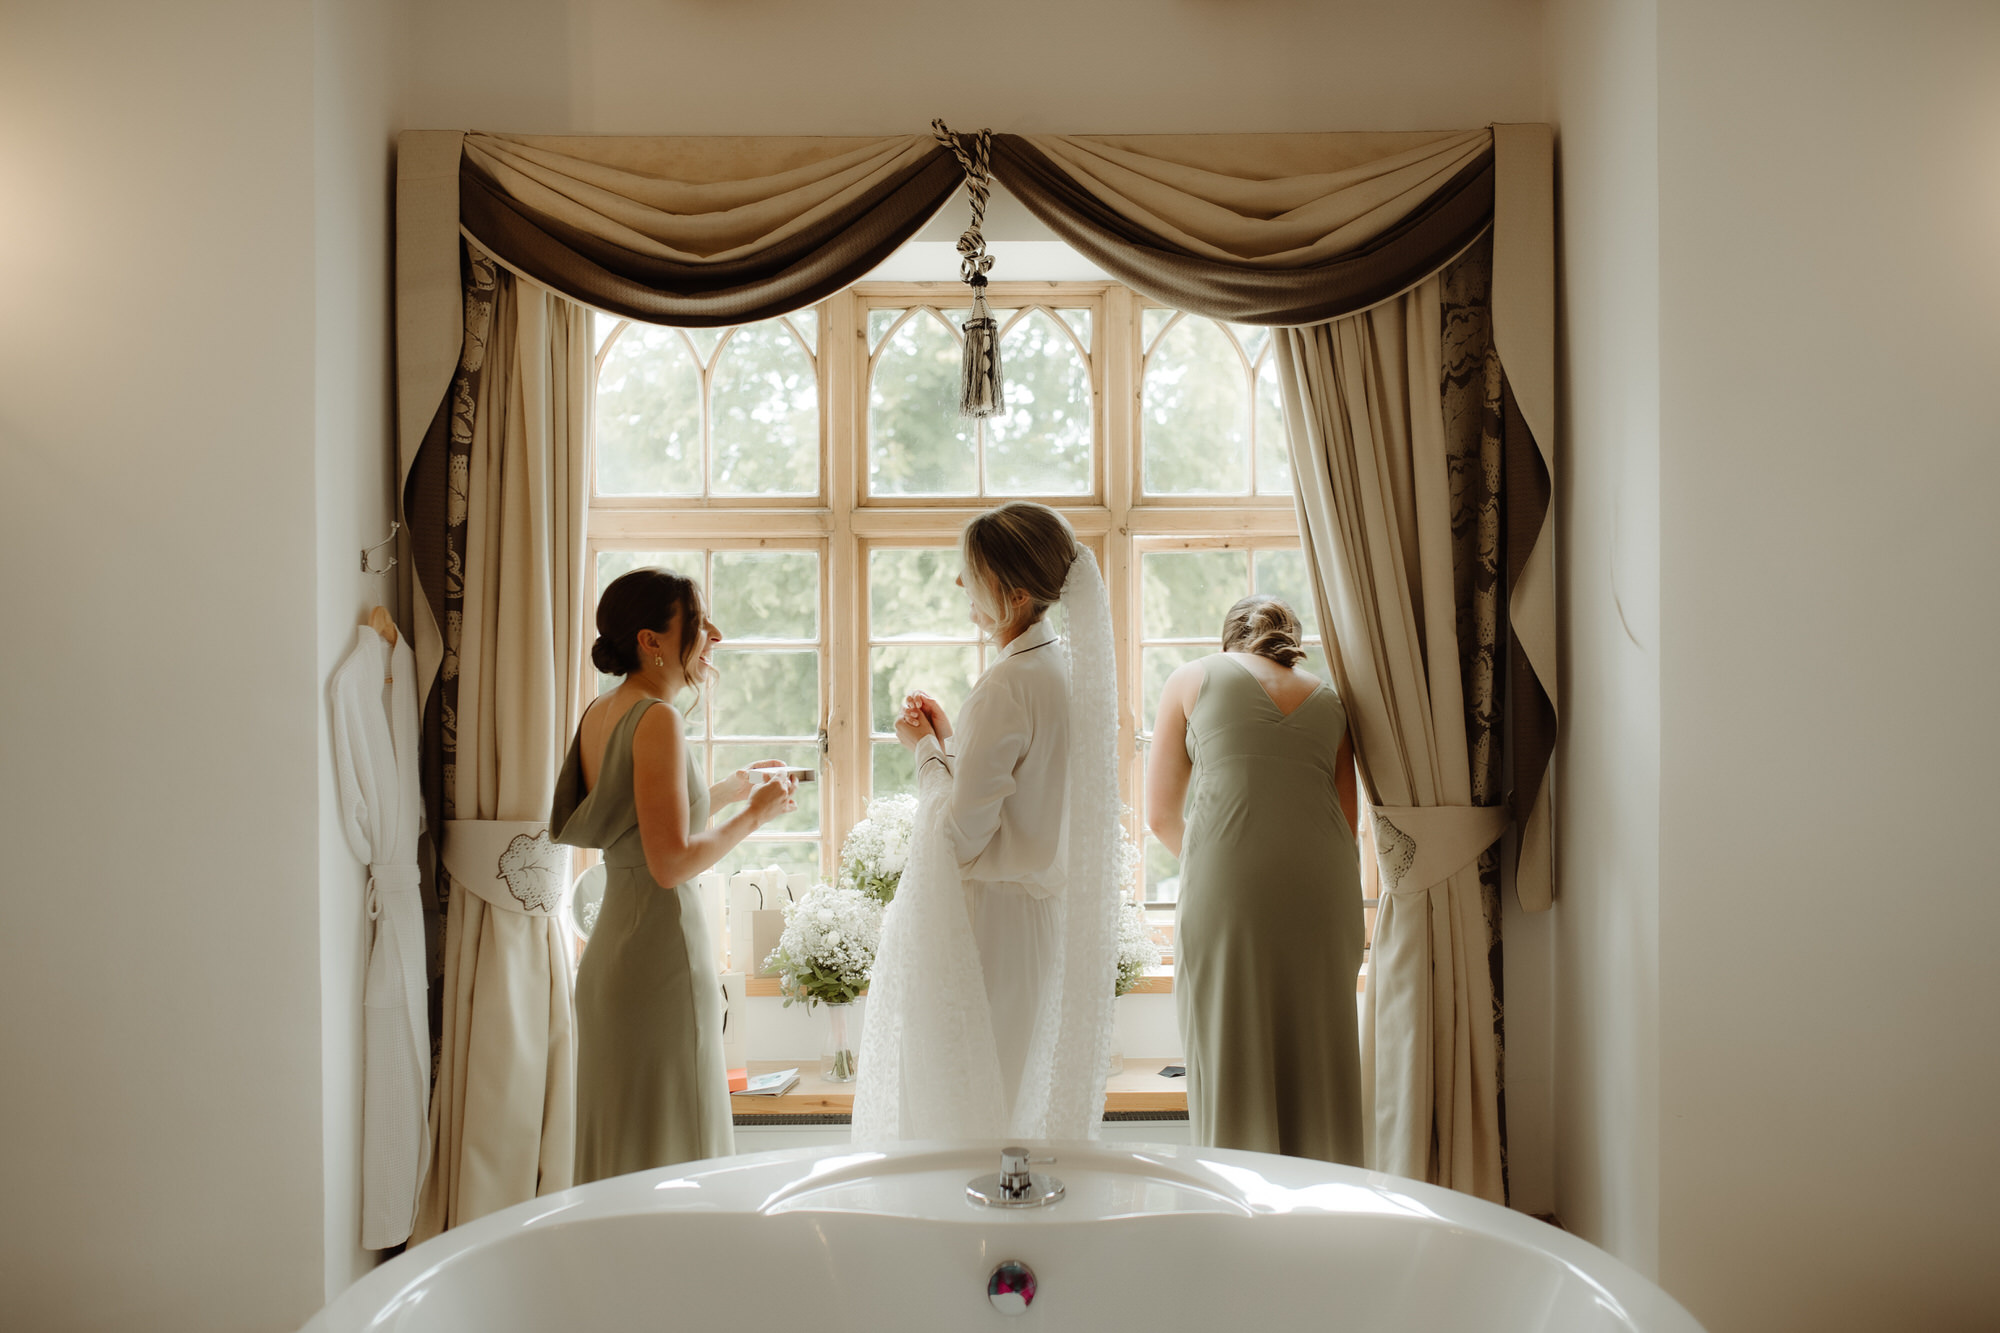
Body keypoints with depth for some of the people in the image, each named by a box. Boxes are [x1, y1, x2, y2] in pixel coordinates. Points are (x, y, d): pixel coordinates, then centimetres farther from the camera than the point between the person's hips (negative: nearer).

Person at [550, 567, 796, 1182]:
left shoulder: (598, 713, 10)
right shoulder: (657, 720, -16)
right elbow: (672, 863, -21)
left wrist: (733, 787, 24)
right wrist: (757, 811, -9)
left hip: (608, 948, 9)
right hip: (663, 952, -9)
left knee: (618, 1149, 17)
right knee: (669, 1155, 1)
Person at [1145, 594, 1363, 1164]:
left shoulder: (1193, 677, 16)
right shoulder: (1328, 696, 23)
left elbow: (1161, 814, 15)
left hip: (1227, 887, -3)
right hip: (1323, 885, 3)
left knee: (1231, 1061, 5)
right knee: (1319, 1060, 12)